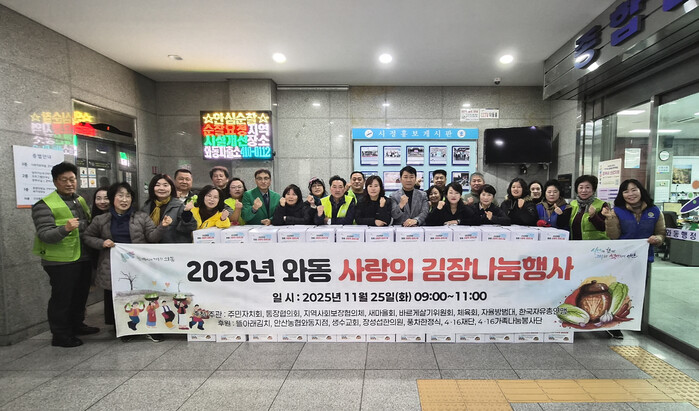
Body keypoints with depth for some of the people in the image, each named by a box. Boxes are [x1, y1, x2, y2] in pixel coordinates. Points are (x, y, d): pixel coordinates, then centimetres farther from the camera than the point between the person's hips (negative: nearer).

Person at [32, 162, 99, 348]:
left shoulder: (81, 201, 11)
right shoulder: (45, 205, -12)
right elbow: (44, 235, -20)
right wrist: (65, 229, -36)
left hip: (83, 259, 7)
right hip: (61, 262, -7)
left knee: (81, 294, 19)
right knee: (62, 298, 4)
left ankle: (77, 325, 36)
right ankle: (60, 335, 17)